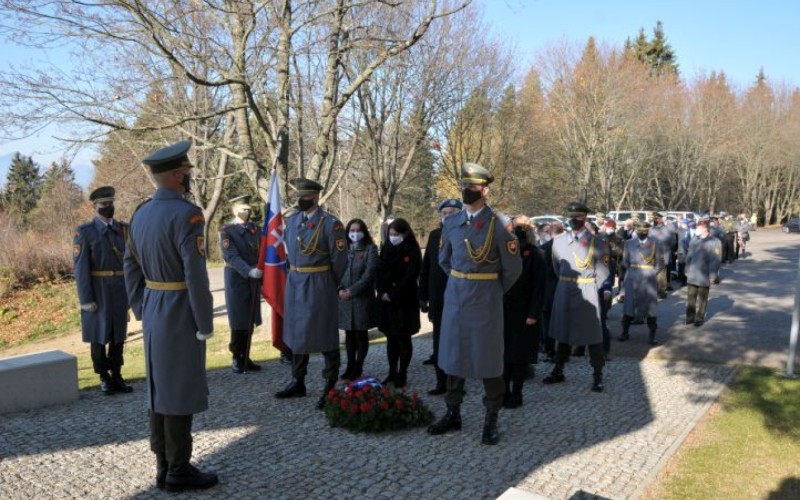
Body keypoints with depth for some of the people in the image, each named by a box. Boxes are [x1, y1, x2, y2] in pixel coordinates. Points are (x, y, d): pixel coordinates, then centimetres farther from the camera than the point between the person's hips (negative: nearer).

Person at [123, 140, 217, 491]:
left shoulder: (141, 213, 8)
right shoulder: (186, 213, -19)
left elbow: (131, 268, 12)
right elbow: (196, 275, -23)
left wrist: (141, 311, 17)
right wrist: (206, 324, -16)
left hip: (154, 313, 9)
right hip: (180, 315, -9)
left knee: (159, 388, 14)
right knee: (180, 391, 0)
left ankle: (163, 465, 25)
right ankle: (179, 471, 11)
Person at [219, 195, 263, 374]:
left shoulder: (253, 228, 10)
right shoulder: (226, 231, -7)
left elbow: (259, 252, 12)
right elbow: (232, 257, -18)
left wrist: (260, 277, 7)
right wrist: (249, 272, -31)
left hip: (254, 280, 5)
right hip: (237, 279, -5)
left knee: (250, 321, 9)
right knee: (239, 321, 2)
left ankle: (246, 358, 18)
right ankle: (237, 359, 15)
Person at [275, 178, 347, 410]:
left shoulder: (330, 223, -12)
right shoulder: (291, 220, 7)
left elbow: (339, 260, -8)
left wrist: (329, 287, 0)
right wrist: (295, 277, 16)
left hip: (319, 284, -7)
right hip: (294, 283, 7)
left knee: (325, 334, 1)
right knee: (296, 333, 15)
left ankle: (330, 386, 11)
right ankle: (298, 382, 29)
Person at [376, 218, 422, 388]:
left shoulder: (412, 251, -8)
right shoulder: (386, 248, 8)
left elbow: (410, 277, -13)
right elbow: (380, 272, 7)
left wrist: (392, 294, -13)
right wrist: (382, 293, -7)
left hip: (405, 301, -5)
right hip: (387, 300, 5)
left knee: (403, 339, 2)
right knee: (391, 338, 10)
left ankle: (402, 374, 10)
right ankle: (392, 372, 18)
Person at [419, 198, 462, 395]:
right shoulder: (434, 235, 8)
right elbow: (426, 267, 10)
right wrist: (423, 296, 8)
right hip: (438, 300, 5)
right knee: (440, 344, 10)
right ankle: (442, 382, 20)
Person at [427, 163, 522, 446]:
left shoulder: (500, 223, -10)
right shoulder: (451, 223, 5)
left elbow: (513, 268, -5)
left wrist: (494, 292, 6)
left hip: (485, 298, -5)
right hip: (454, 295, 5)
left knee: (488, 357, 3)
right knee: (452, 353, 11)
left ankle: (491, 420, 16)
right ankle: (453, 414, 25)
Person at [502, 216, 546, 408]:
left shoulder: (535, 255, -6)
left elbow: (539, 288, -9)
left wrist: (533, 314, -15)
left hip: (523, 313, -4)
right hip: (504, 311, 5)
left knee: (519, 356, 5)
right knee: (503, 353, 7)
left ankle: (516, 395, 14)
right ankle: (503, 393, 17)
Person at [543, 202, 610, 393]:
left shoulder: (597, 243, -5)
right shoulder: (558, 241, 4)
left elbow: (602, 273, -1)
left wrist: (603, 293, 3)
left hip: (587, 293, -3)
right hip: (564, 292, 4)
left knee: (593, 334, 2)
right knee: (562, 331, 14)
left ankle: (598, 376, 12)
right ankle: (558, 371, 26)